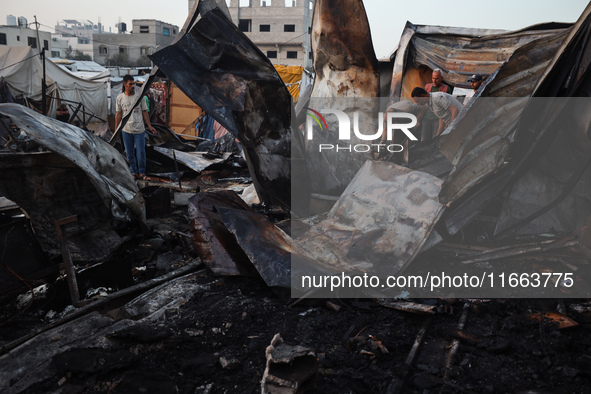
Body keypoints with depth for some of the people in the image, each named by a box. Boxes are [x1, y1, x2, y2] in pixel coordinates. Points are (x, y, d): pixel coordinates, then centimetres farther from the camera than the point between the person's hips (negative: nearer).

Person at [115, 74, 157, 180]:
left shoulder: (139, 96, 0)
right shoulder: (120, 98, 2)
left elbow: (144, 112, 5)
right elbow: (119, 114, 8)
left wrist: (149, 126, 1)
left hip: (139, 130, -1)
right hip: (126, 130, 1)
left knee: (141, 152, -2)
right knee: (129, 153, 8)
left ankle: (142, 172, 13)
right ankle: (134, 172, 22)